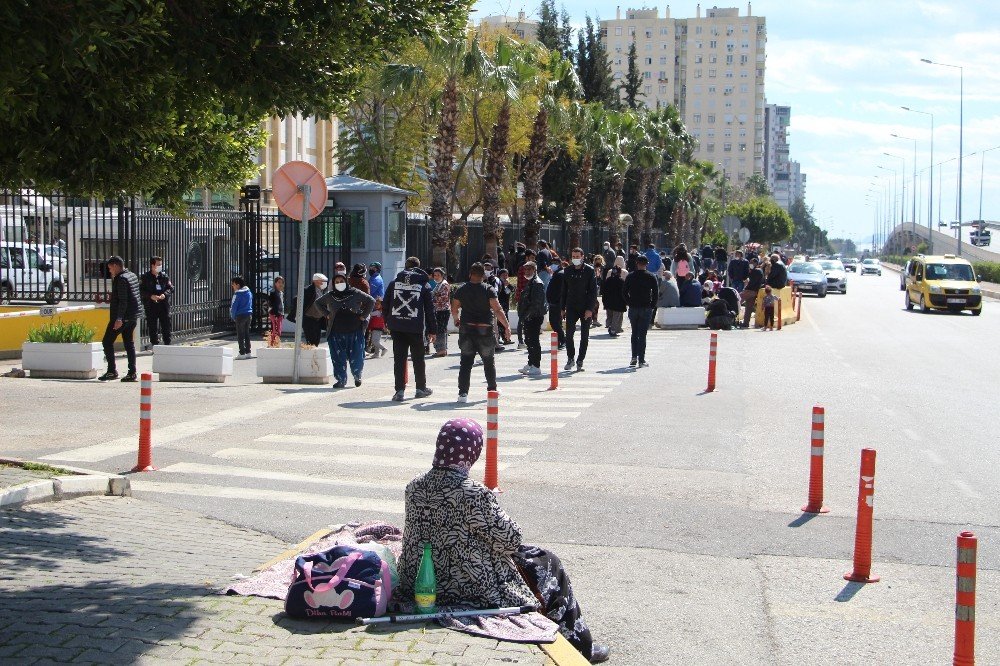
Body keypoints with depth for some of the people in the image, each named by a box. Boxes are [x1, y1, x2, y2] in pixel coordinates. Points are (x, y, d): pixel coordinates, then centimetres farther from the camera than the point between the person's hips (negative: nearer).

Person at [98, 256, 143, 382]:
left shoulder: (121, 279, -15)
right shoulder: (132, 275, 13)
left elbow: (123, 300, -21)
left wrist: (119, 318, -23)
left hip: (122, 317, -9)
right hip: (133, 317, 9)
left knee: (107, 342, -1)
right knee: (129, 344, 10)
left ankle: (112, 371, -5)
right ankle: (132, 373, 7)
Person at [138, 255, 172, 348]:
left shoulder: (164, 276, 9)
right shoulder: (145, 277, 0)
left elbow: (171, 288, 8)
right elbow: (141, 291, -3)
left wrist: (165, 294, -12)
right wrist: (151, 296, -18)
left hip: (164, 305, 2)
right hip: (151, 306, -2)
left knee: (166, 326, 4)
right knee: (153, 327, 2)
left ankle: (167, 344, 13)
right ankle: (155, 345, 10)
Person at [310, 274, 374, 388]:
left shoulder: (355, 293, -1)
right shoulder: (330, 296, 6)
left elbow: (371, 301, 5)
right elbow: (317, 303, 23)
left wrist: (363, 316, 0)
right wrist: (326, 315, 10)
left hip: (355, 332, -2)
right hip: (336, 333, 2)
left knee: (356, 357, 1)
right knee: (338, 358, 0)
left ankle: (357, 376, 27)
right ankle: (341, 380, 10)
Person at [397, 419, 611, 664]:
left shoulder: (414, 487, -5)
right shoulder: (474, 494, -28)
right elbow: (511, 540, -20)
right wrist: (497, 510, 1)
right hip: (474, 587, -8)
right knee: (547, 565, 16)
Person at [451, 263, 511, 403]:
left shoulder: (462, 290, 2)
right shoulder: (489, 290, -7)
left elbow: (454, 309, 10)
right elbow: (497, 310, -14)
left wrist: (456, 319, 30)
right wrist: (507, 326, -11)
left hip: (466, 329, 2)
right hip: (485, 330, -2)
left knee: (466, 362, 3)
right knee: (489, 362, 15)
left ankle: (463, 393, -5)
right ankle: (492, 390, 25)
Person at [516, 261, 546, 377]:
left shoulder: (538, 284, -13)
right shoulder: (529, 283, 18)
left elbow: (536, 303, -20)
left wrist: (525, 316, -20)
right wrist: (522, 317, 19)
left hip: (535, 317, -10)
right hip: (528, 318, 10)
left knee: (534, 341, -9)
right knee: (529, 341, 16)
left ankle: (536, 367, -9)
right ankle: (530, 364, 26)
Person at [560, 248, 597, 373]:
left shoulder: (589, 271, -3)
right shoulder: (568, 271, 8)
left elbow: (594, 291, -5)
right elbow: (564, 291, 13)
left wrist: (590, 309, -13)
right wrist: (562, 308, 8)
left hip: (586, 309, -2)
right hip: (571, 308, 2)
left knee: (584, 336, 3)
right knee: (569, 334, -8)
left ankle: (580, 361, 11)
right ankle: (570, 358, 6)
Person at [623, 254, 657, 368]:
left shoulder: (630, 276, 3)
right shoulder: (651, 277, -3)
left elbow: (625, 293, 2)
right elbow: (656, 293, -6)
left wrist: (630, 303, 9)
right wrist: (652, 306, 3)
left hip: (633, 308, 2)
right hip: (646, 309, -2)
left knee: (634, 334, 15)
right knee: (642, 334, -1)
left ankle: (634, 357, 8)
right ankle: (641, 360, -3)